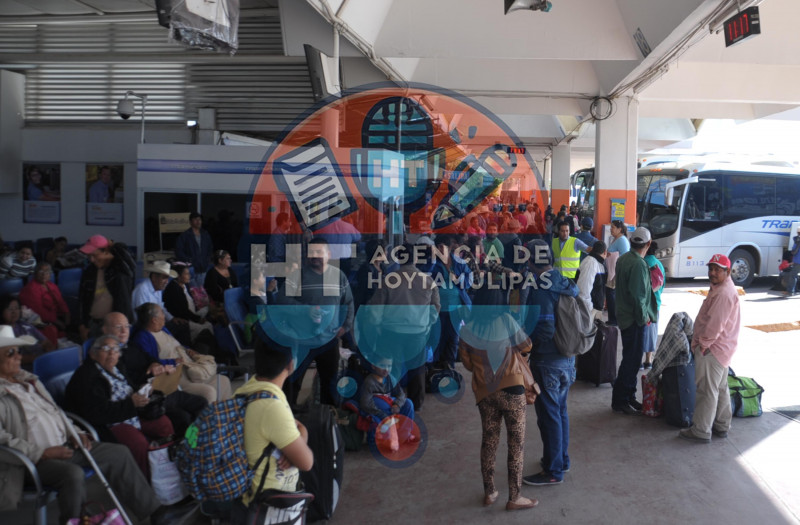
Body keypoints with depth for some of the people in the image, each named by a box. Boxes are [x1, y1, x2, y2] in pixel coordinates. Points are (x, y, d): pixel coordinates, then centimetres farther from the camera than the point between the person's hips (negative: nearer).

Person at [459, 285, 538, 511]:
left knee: (489, 440, 16)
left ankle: (489, 492, 24)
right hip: (511, 388, -3)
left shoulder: (467, 329, 0)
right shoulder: (506, 320, -7)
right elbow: (526, 347, 4)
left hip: (483, 391, 3)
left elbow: (468, 363, 9)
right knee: (516, 442, 6)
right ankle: (514, 497, 10)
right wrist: (517, 354, 25)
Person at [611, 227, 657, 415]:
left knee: (631, 358, 17)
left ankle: (629, 397, 25)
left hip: (624, 315, 10)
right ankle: (620, 401, 5)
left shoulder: (623, 259, 7)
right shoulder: (638, 264, -21)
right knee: (632, 359, -2)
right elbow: (637, 295, -24)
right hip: (635, 319, -10)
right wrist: (644, 317, -13)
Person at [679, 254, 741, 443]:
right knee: (720, 388, 19)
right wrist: (700, 342, 15)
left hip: (712, 349, -11)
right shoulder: (720, 288, 14)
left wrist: (703, 343, -15)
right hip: (721, 348, 11)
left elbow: (716, 324, -26)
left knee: (707, 390, -5)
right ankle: (722, 426, 30)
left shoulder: (725, 293, -21)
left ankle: (701, 432, 2)